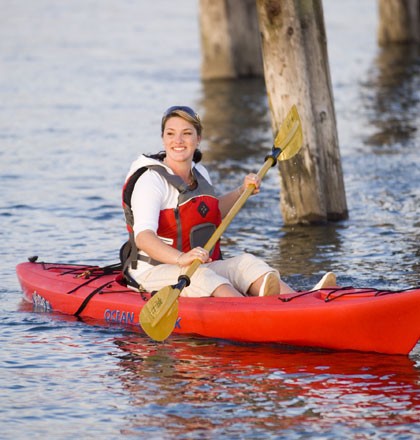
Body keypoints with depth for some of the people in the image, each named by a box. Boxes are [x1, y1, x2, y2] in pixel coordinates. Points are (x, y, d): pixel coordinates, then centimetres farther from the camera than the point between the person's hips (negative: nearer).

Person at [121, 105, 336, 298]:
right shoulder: (151, 180, -13)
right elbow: (143, 236, -29)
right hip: (154, 273, -7)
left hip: (202, 269, 7)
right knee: (199, 275, -36)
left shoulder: (199, 173, 12)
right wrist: (180, 258, -46)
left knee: (245, 262, -20)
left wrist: (242, 191, 19)